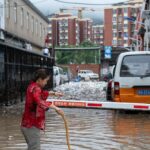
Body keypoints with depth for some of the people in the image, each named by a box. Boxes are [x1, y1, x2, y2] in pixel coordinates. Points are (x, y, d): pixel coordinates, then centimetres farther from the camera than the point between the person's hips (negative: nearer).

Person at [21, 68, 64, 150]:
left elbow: (42, 93, 37)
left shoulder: (33, 87, 14)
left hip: (29, 124, 11)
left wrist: (53, 93, 28)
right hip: (32, 125, -11)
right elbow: (40, 102, -38)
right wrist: (55, 107, -42)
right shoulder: (35, 88, -18)